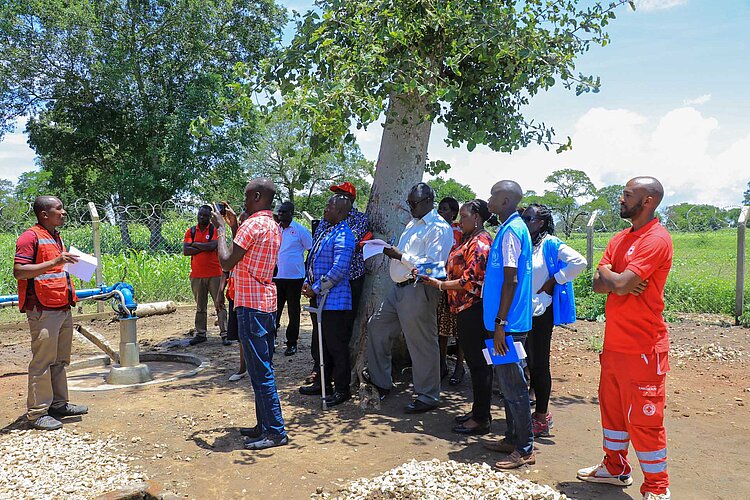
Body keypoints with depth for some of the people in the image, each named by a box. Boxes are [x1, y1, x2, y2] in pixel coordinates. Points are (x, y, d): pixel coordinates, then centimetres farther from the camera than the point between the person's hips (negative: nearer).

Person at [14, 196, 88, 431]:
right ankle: (37, 412, 5)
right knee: (43, 361, -3)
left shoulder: (56, 237, 19)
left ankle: (59, 404, 26)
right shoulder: (31, 237, -9)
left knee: (60, 360, 15)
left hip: (63, 308, 9)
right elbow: (18, 271, -20)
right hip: (43, 311, -9)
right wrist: (55, 262, -26)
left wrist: (70, 263, 14)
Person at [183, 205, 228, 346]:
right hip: (196, 275, 4)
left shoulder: (215, 230, -1)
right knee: (200, 306, 12)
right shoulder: (191, 231, 8)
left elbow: (212, 246, -18)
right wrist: (204, 248, -11)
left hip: (214, 274, -3)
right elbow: (185, 251, -4)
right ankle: (200, 334, 19)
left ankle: (224, 334, 1)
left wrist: (195, 244, -5)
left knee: (220, 304, -2)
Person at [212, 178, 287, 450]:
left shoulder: (252, 224, -14)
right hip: (268, 303, 10)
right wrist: (234, 226, 20)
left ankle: (275, 432, 1)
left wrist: (221, 229, -4)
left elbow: (227, 262, -16)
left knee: (260, 370, -5)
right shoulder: (274, 227, 15)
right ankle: (265, 425, 24)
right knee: (263, 368, 15)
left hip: (251, 306, -10)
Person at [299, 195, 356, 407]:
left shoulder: (343, 235, -16)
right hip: (318, 300, 10)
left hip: (334, 300, -10)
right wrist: (307, 283, 9)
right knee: (320, 343, 19)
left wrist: (316, 288, -17)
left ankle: (342, 389, 11)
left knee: (336, 346, -1)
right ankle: (321, 382, 32)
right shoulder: (326, 232, 16)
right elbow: (314, 261, 23)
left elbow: (339, 269, -23)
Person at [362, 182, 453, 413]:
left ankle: (427, 396, 13)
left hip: (419, 290, -10)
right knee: (377, 327, 17)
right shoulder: (413, 224, 18)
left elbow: (432, 264, -22)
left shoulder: (439, 228, -12)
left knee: (422, 344, -1)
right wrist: (392, 252, 5)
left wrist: (400, 256, -20)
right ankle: (379, 380, 31)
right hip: (400, 287, 10)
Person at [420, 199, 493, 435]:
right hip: (467, 309, 10)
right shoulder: (470, 240, 18)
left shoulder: (480, 242, -14)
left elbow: (470, 280, -20)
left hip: (474, 308, -10)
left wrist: (440, 284, -13)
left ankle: (480, 420, 5)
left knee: (478, 363, -3)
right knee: (476, 362, 15)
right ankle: (479, 411, 26)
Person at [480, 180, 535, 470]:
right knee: (507, 382, 17)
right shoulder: (513, 228, 14)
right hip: (508, 321, 10)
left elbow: (511, 280, -21)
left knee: (513, 385, -2)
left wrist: (500, 323, -20)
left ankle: (525, 449, 8)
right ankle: (512, 438, 28)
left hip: (509, 324, -10)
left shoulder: (511, 231, -16)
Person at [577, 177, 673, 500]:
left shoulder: (656, 239, -16)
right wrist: (618, 281, -14)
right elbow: (597, 284, 5)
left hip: (642, 348, -9)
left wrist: (607, 273, -5)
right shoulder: (620, 239, 12)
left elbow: (620, 284, -26)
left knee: (644, 420, 0)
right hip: (614, 343, 9)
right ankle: (615, 468, 36)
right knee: (612, 408, 19)